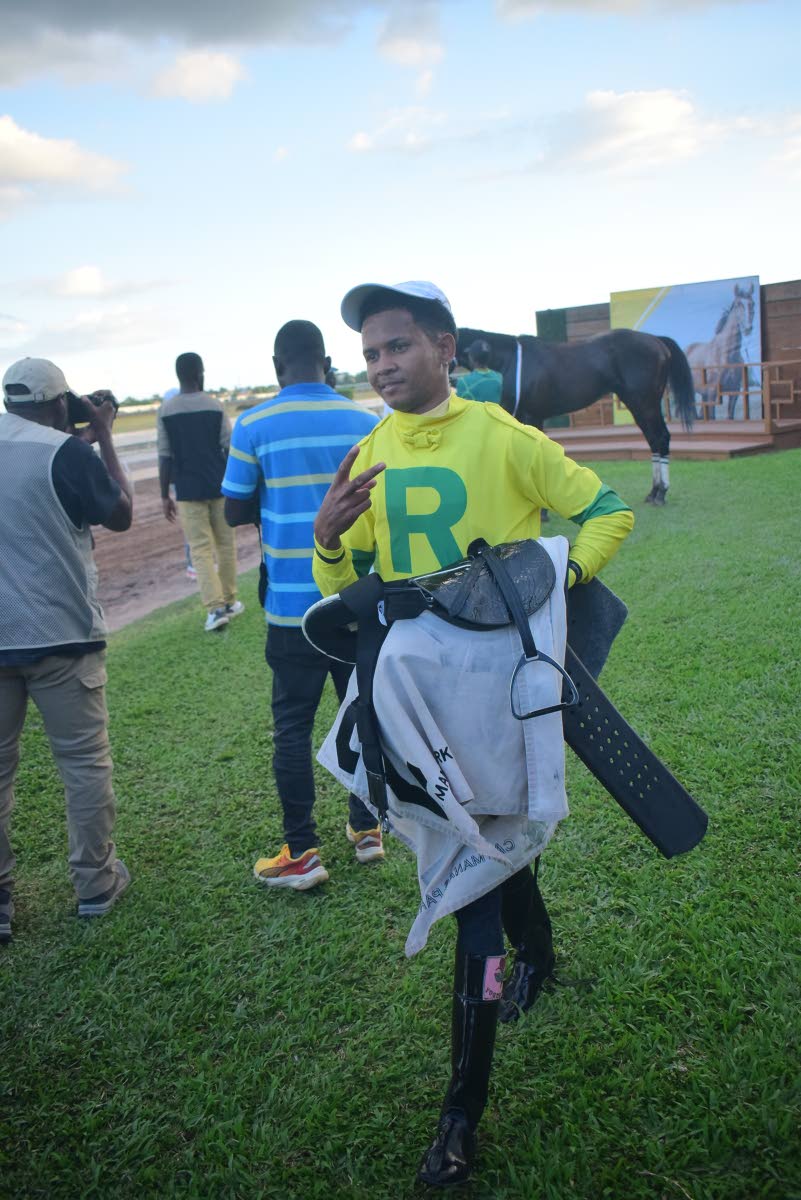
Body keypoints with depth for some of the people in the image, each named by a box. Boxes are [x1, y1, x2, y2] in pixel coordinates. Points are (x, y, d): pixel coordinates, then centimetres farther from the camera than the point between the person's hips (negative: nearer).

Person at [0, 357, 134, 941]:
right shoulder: (65, 452, -12)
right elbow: (121, 515, 0)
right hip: (60, 635, -5)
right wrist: (104, 438, 6)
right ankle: (97, 882, 20)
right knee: (85, 760, 9)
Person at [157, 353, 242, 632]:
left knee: (200, 549, 1)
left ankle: (215, 608, -10)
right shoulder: (214, 406, -3)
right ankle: (229, 601, 22)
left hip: (188, 491, 0)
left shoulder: (166, 410, -2)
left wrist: (165, 496, 4)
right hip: (219, 486, 0)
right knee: (225, 544, 13)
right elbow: (230, 449, -3)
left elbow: (164, 457, -3)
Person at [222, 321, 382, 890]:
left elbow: (235, 511, 0)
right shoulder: (365, 421, 0)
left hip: (292, 604, -2)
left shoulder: (254, 426, -6)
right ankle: (368, 829, 27)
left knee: (293, 724, 7)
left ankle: (302, 853, 12)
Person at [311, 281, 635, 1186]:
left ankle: (464, 1106, 12)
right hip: (416, 690, 5)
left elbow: (608, 511, -3)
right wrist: (328, 537, -16)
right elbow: (343, 591, 5)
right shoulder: (369, 458, 3)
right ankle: (535, 952, 55)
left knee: (473, 872, -3)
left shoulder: (502, 438, -10)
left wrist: (560, 575, -19)